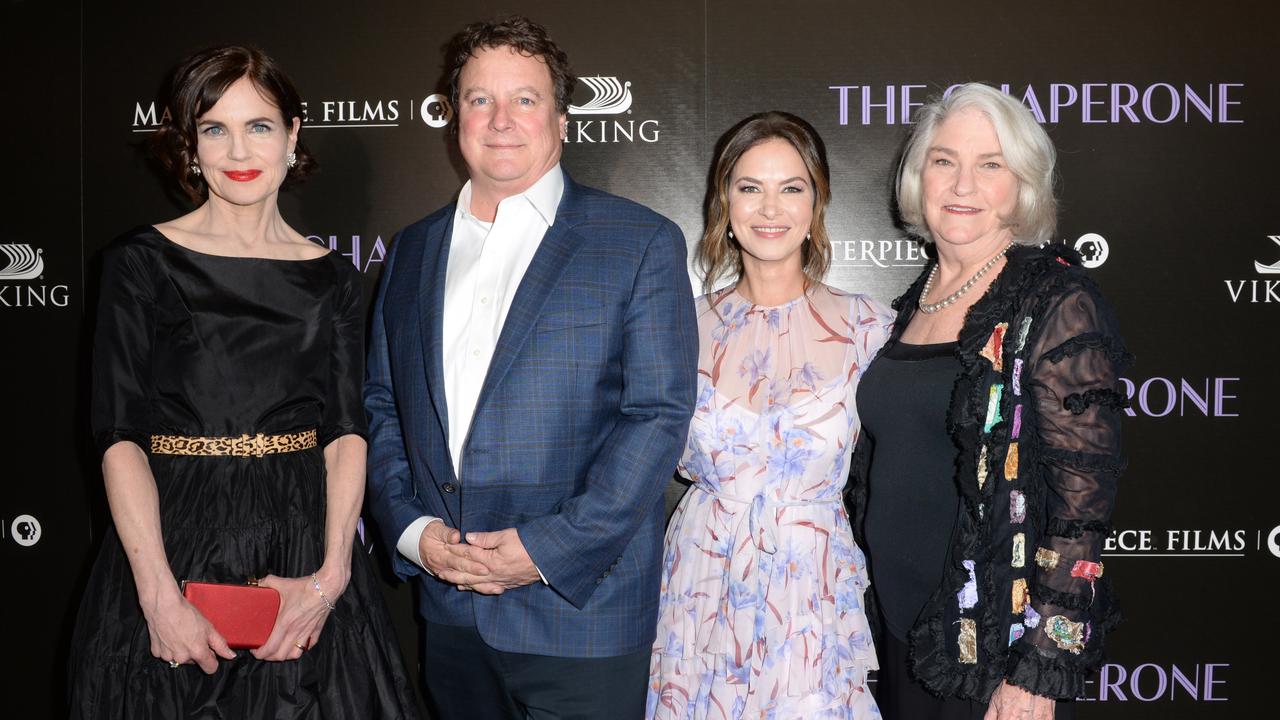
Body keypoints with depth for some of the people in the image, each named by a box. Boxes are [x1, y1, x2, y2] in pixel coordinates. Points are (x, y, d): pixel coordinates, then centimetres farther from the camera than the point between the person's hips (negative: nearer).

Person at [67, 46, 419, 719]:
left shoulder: (330, 278, 7)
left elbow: (345, 435, 0)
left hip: (302, 548, 2)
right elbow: (119, 436, -7)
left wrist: (331, 576, -13)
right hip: (173, 543, -2)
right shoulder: (141, 261, 0)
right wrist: (159, 593, -17)